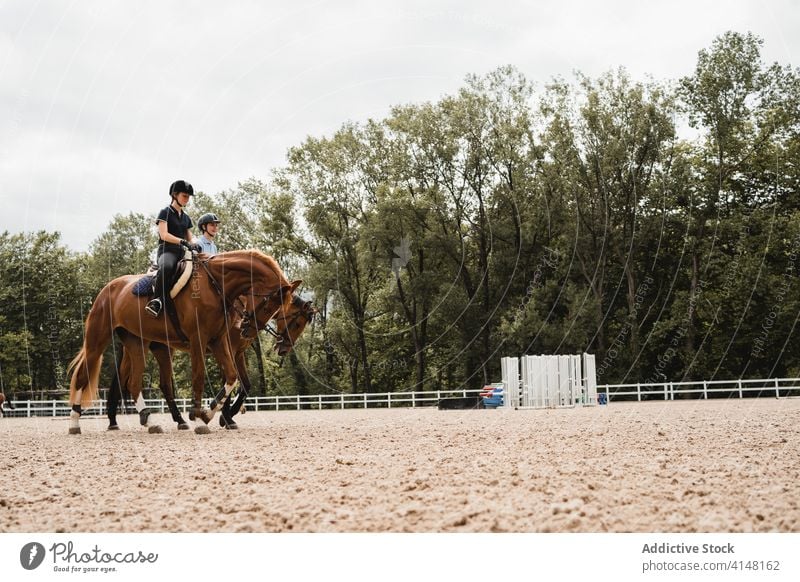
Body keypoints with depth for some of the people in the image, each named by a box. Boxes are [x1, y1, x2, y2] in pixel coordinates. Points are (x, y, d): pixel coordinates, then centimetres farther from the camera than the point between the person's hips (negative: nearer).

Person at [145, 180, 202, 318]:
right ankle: (158, 300, -40)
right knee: (166, 267, -41)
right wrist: (183, 241, -22)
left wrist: (195, 244, -4)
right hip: (167, 250, -7)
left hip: (182, 252, 7)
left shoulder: (186, 217, 22)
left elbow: (190, 238, 21)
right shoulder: (165, 213, 3)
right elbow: (164, 235, -10)